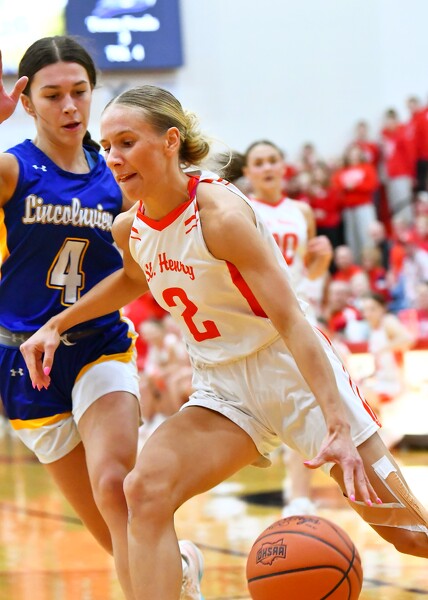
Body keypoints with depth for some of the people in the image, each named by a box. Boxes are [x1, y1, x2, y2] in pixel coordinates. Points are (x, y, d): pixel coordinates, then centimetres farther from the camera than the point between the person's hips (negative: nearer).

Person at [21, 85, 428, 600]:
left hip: (295, 371, -5)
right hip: (222, 389, 6)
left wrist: (339, 428, -34)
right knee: (145, 489, -21)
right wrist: (57, 325, 17)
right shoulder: (129, 229, -1)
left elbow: (291, 321, -26)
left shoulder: (220, 214, -22)